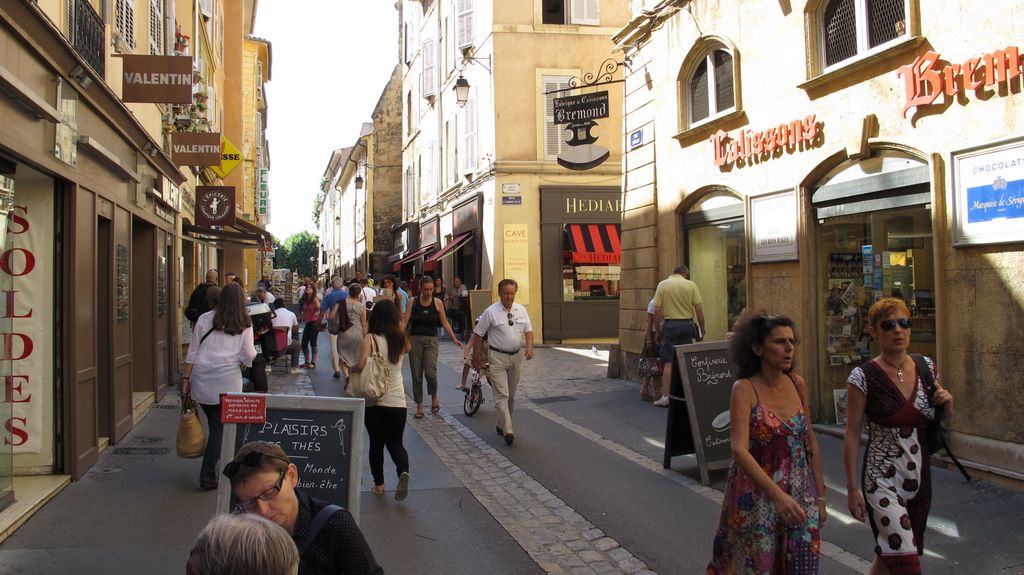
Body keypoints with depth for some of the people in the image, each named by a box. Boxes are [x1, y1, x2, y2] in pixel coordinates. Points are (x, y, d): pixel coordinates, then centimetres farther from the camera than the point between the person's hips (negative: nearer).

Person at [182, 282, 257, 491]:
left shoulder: (205, 319, 4)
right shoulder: (244, 325, -1)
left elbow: (192, 352, 4)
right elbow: (249, 356, -2)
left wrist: (186, 378, 9)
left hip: (201, 380, 3)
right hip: (227, 382, -3)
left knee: (215, 425, 18)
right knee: (220, 428, 4)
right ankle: (208, 476, 1)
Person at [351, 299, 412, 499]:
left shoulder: (370, 339, -11)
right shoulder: (401, 340, -1)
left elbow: (361, 364, -23)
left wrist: (351, 368, -3)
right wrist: (400, 328, 15)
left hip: (374, 402, -2)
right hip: (397, 402, 2)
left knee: (376, 444, 16)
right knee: (395, 442, 12)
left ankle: (379, 484, 23)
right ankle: (403, 471, -15)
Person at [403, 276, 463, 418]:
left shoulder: (438, 303, 2)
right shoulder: (413, 302, 1)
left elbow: (445, 323, 6)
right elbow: (404, 321, -4)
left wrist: (454, 339, 2)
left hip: (431, 341, -1)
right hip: (415, 340, 1)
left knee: (430, 372, -14)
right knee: (416, 375, 4)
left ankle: (434, 396, 15)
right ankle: (419, 405, 16)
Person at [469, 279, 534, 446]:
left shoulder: (521, 310, 5)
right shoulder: (490, 312, -9)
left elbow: (528, 330, 8)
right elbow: (478, 334, -2)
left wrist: (530, 347, -11)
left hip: (516, 356, 5)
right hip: (497, 358, -5)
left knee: (511, 395, 14)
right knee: (501, 395, -11)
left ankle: (502, 425, 31)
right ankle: (507, 431, -15)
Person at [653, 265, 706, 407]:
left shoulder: (662, 284, 1)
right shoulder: (691, 285, 2)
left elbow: (657, 310, -4)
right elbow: (698, 309, -3)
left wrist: (657, 331, 4)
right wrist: (701, 329, 6)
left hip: (670, 325, -1)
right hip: (687, 325, 1)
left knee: (668, 362, 1)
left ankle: (665, 397, -1)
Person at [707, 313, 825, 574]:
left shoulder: (798, 384, 2)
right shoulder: (745, 389, -14)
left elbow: (811, 443, 9)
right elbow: (740, 450, -23)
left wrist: (820, 496, 10)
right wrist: (777, 495, -32)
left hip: (800, 498, 4)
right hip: (757, 497, -4)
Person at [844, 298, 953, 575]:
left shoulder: (927, 368, 4)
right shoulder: (863, 377, -12)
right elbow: (852, 435, -9)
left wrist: (947, 404, -5)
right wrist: (853, 489, -10)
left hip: (920, 479, 6)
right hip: (882, 481, -5)